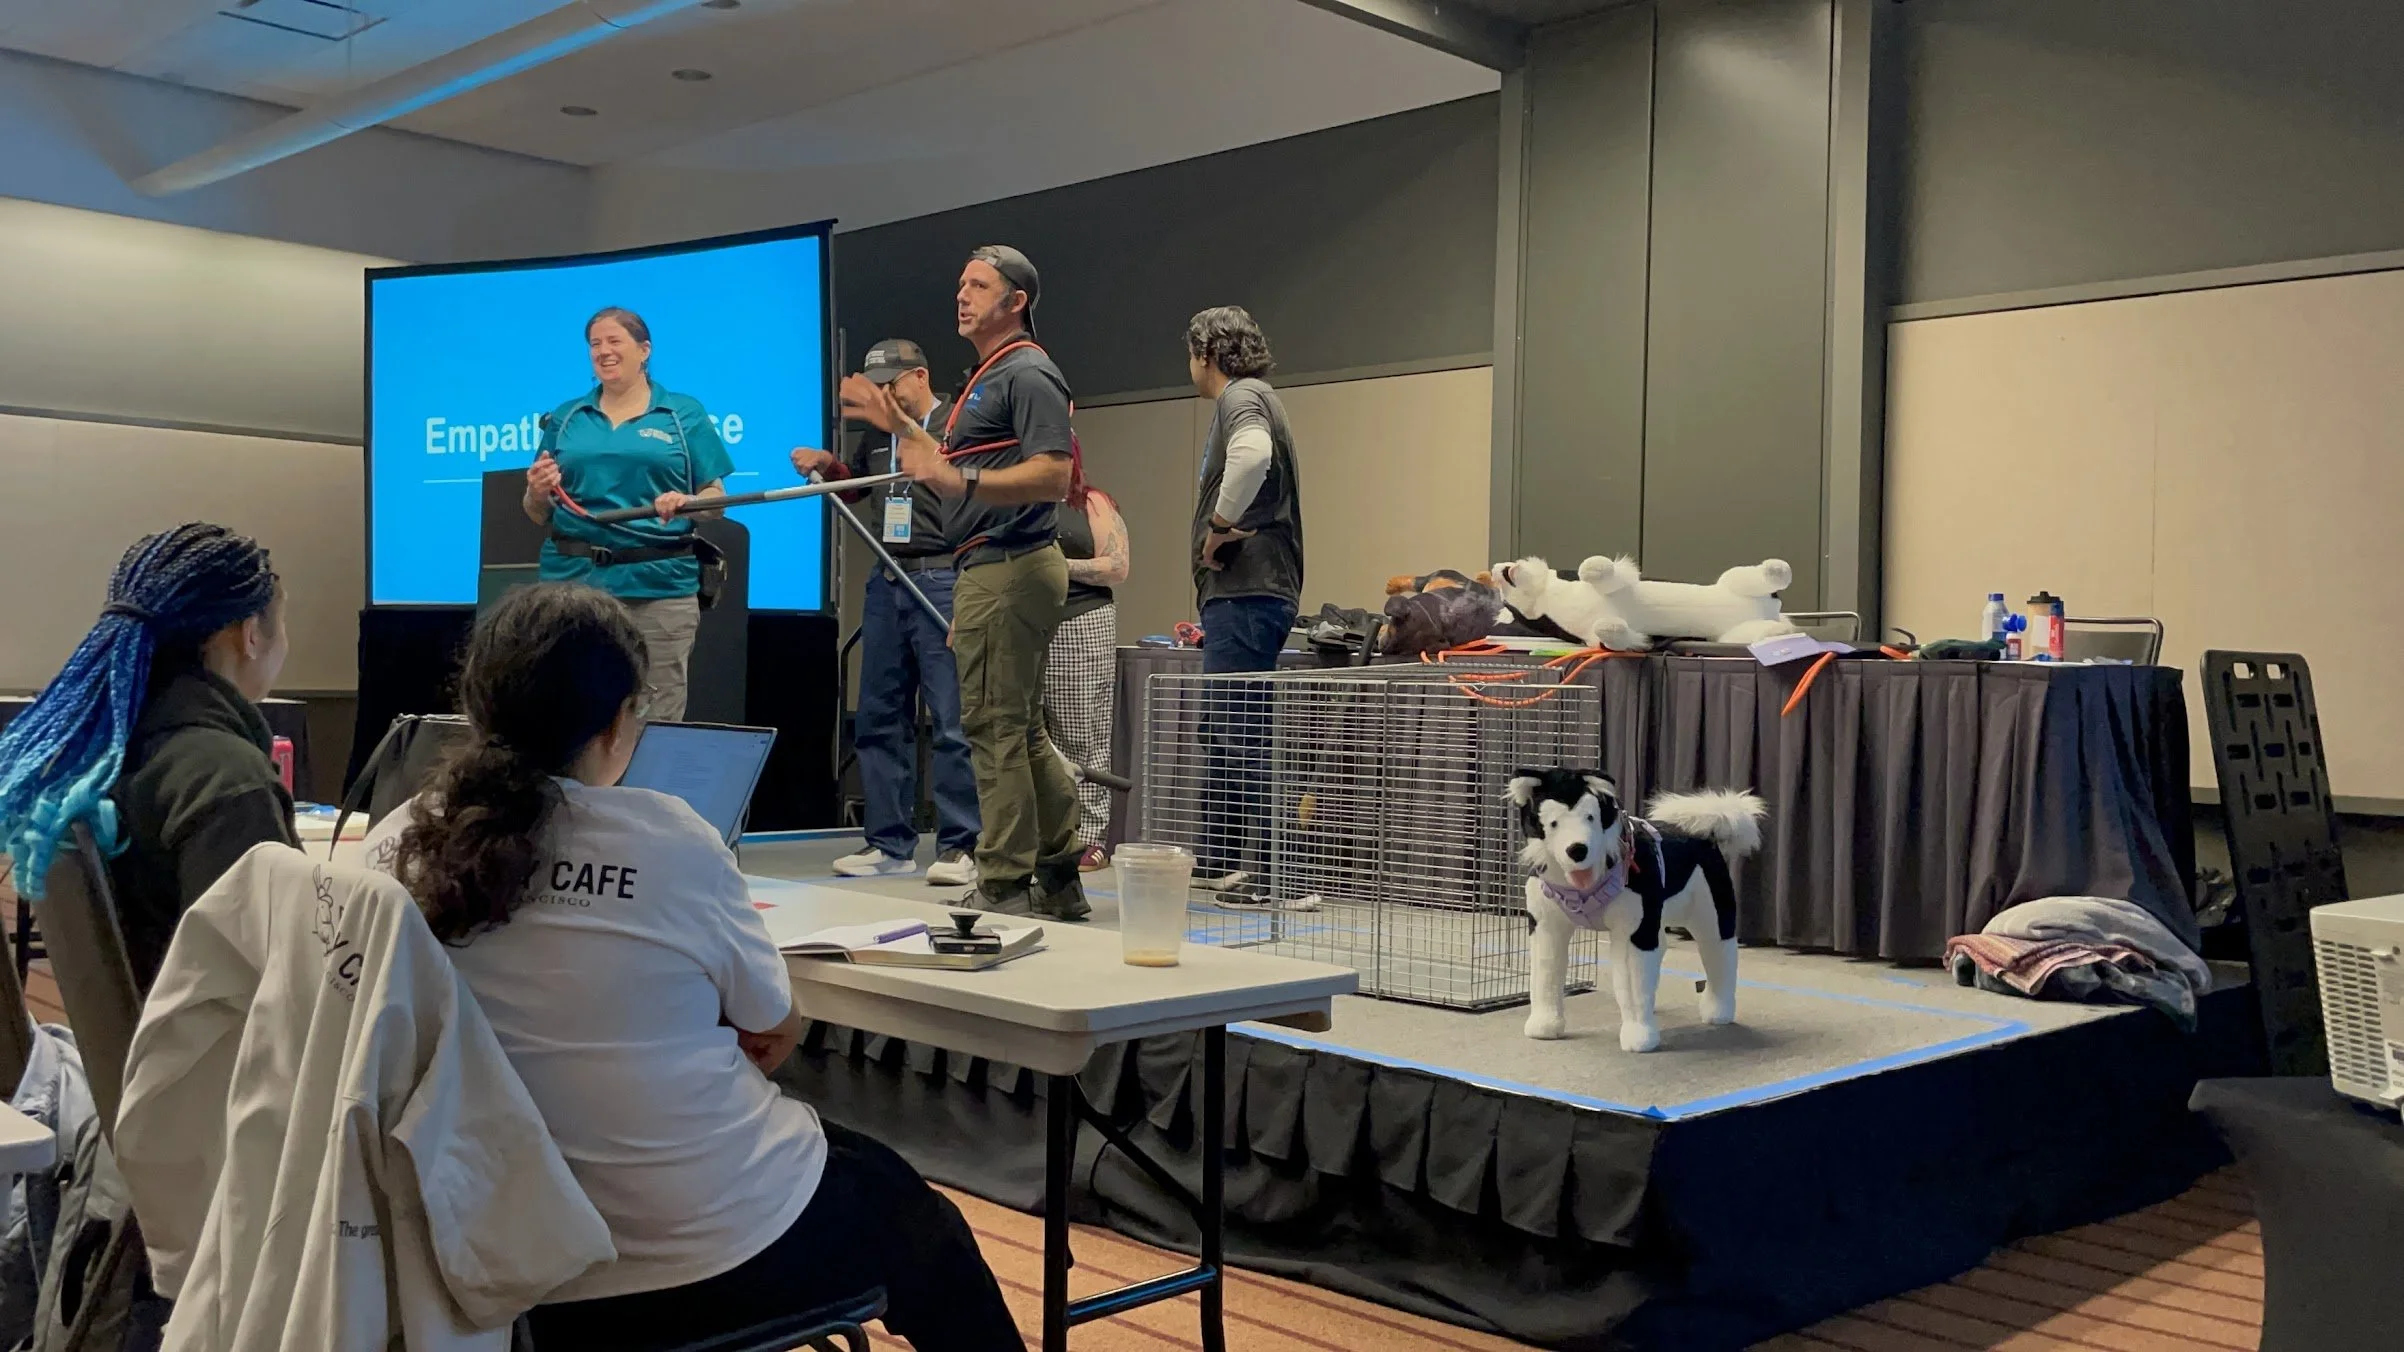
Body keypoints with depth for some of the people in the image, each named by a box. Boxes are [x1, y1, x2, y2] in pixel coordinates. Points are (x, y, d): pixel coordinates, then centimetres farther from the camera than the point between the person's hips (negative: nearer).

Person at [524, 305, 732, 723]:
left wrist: (685, 503, -16)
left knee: (658, 719, -2)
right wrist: (538, 492, -6)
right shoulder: (566, 418, 15)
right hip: (573, 581, 2)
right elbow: (539, 516, 16)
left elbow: (716, 498, 4)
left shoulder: (685, 415, 8)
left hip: (660, 586, -2)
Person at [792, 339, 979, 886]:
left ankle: (959, 846, -4)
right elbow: (853, 481, 36)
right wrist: (825, 465, 13)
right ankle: (888, 842, 17)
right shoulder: (878, 435, 19)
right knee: (879, 718, 9)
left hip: (941, 580, -7)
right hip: (886, 582, 8)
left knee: (951, 720, -9)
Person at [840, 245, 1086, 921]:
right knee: (1021, 729, 14)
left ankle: (1004, 886, -5)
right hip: (994, 568, 11)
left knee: (994, 726, -9)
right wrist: (896, 423, 27)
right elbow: (958, 468, 30)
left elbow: (1054, 477, -23)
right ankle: (1059, 879, 21)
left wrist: (962, 480, -33)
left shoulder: (1028, 374, -11)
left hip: (1009, 570, -11)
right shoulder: (988, 377, 22)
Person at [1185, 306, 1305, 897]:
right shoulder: (1252, 398, 24)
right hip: (1239, 589, 11)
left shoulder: (1242, 396, -9)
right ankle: (1218, 856, 25)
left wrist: (1221, 523, -20)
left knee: (1239, 730, -11)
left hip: (1245, 593, -11)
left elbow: (1253, 453, -32)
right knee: (1219, 725, 16)